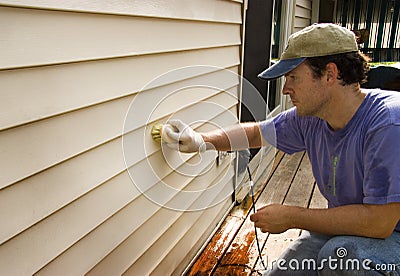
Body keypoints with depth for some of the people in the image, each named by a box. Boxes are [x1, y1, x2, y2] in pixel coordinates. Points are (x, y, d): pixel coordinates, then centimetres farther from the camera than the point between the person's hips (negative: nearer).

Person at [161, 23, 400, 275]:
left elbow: (379, 221, -33)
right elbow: (256, 132, 10)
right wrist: (201, 140, -2)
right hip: (340, 229, 6)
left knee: (340, 253, -33)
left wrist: (290, 217, -24)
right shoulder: (310, 117, -7)